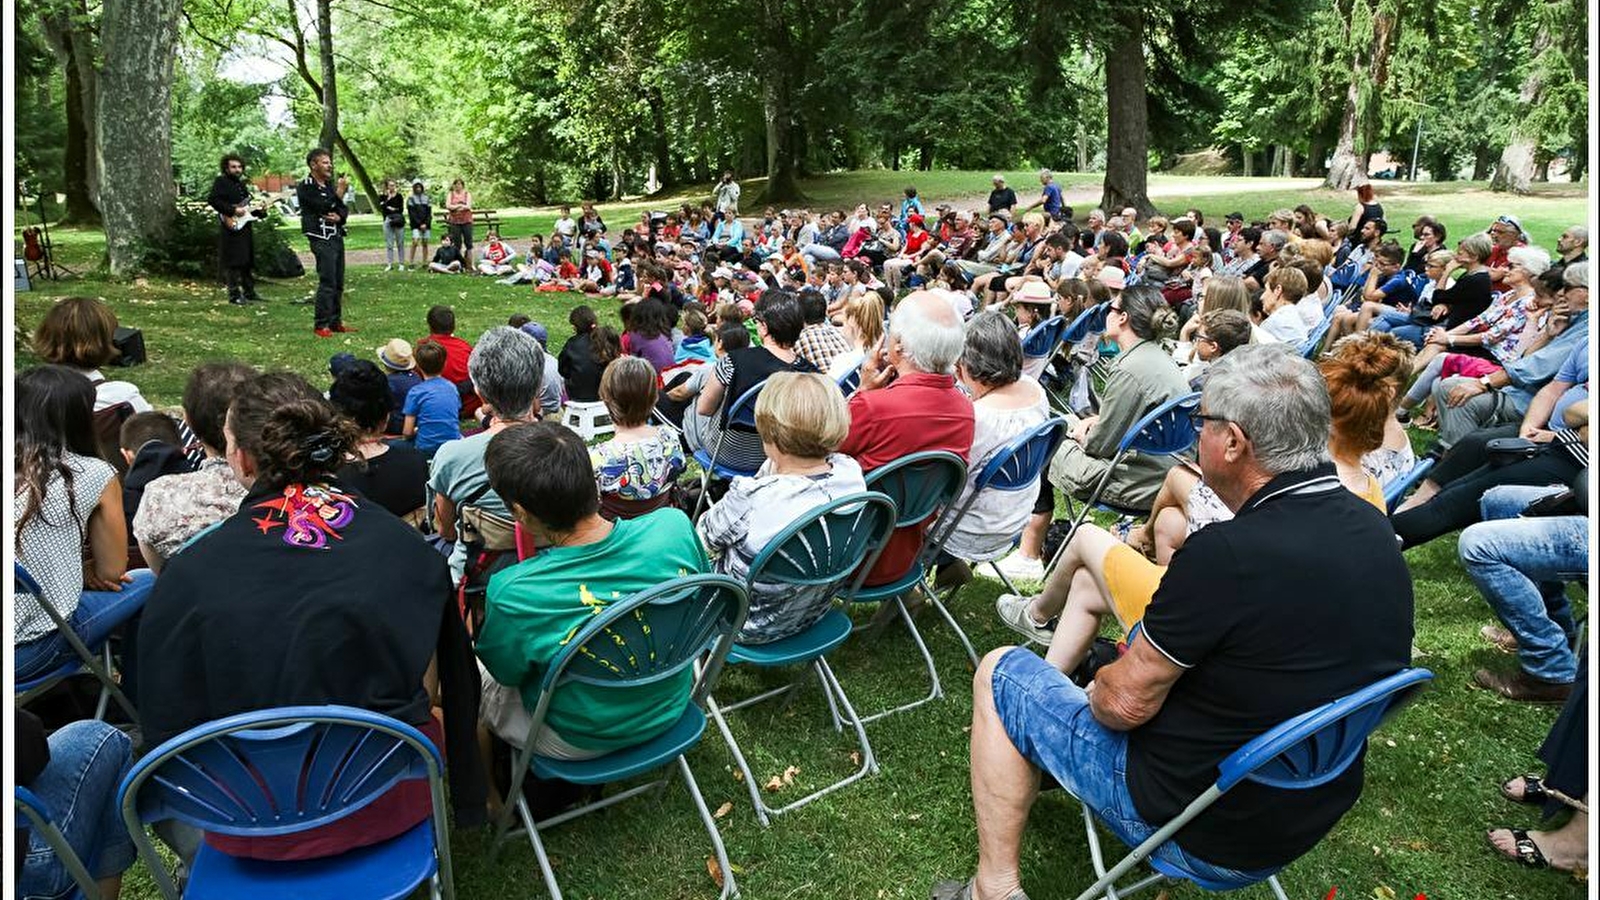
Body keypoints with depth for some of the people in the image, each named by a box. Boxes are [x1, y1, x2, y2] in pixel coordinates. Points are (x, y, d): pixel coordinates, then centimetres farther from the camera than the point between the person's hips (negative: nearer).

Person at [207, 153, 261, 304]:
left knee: (248, 263, 11)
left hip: (245, 228, 8)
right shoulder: (221, 182, -4)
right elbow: (212, 200, -17)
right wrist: (233, 211, -21)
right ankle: (234, 295, -5)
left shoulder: (242, 184, 21)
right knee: (233, 263, -8)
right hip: (231, 229, -8)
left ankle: (249, 293, 19)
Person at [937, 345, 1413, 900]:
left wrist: (1100, 686, 1)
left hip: (1204, 840, -8)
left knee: (999, 674, 6)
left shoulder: (1230, 553, -32)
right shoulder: (1373, 530, -5)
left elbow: (1126, 703, -22)